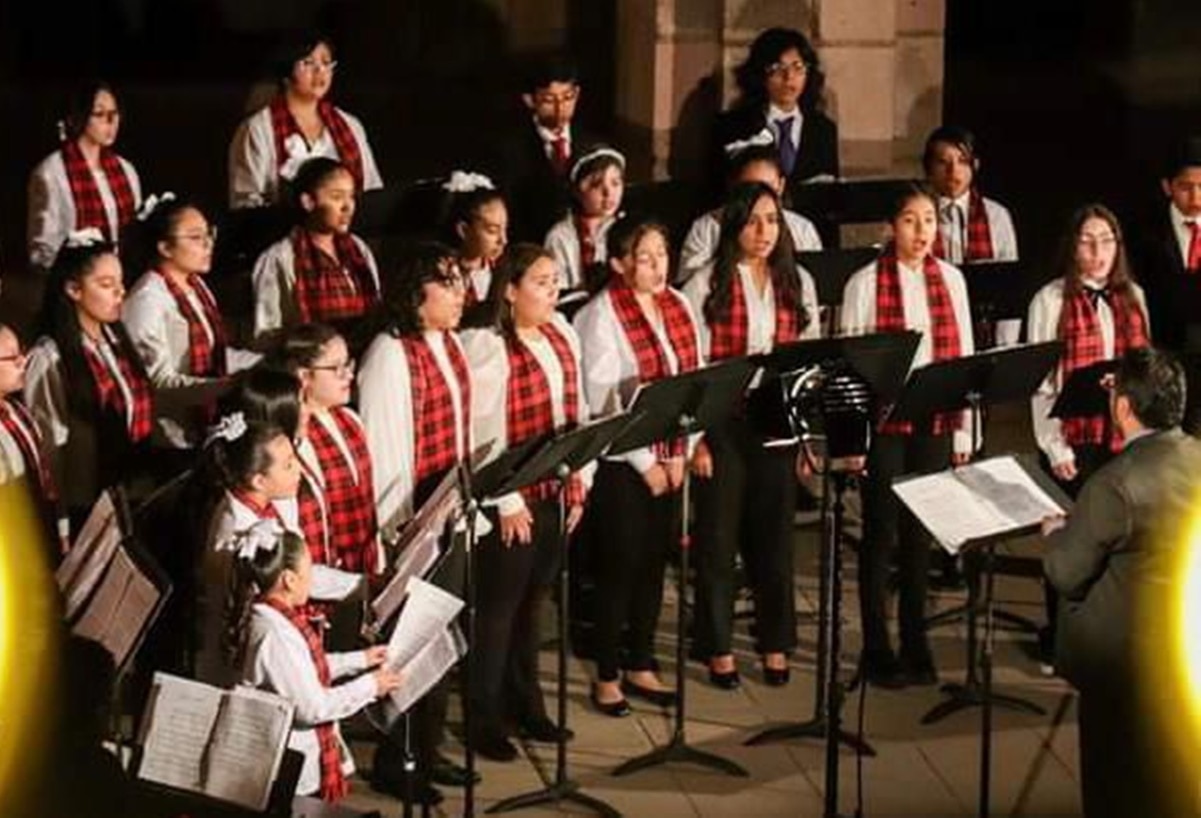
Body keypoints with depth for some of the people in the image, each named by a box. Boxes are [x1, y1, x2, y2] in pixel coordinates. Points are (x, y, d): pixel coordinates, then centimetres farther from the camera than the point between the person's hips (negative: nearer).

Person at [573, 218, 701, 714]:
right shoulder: (601, 317, -12)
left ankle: (640, 665, 23)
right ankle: (606, 676, 11)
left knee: (655, 561, 11)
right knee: (621, 563, 0)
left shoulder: (679, 306, 7)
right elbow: (603, 400, -15)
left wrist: (680, 452, -1)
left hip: (669, 457, 6)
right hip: (621, 459, -6)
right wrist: (644, 463, -13)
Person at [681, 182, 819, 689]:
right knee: (718, 537, 3)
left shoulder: (798, 283, 9)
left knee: (775, 533, 9)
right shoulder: (707, 285, -2)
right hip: (722, 424, -3)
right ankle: (718, 648, 12)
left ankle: (775, 644, 20)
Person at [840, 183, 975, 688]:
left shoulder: (950, 280, 7)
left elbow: (963, 355, 10)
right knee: (881, 533, 4)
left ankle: (915, 646, 20)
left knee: (920, 534, 10)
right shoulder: (866, 283, -5)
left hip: (934, 423, 3)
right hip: (883, 423, -3)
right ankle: (876, 651, 12)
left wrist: (963, 429, 7)